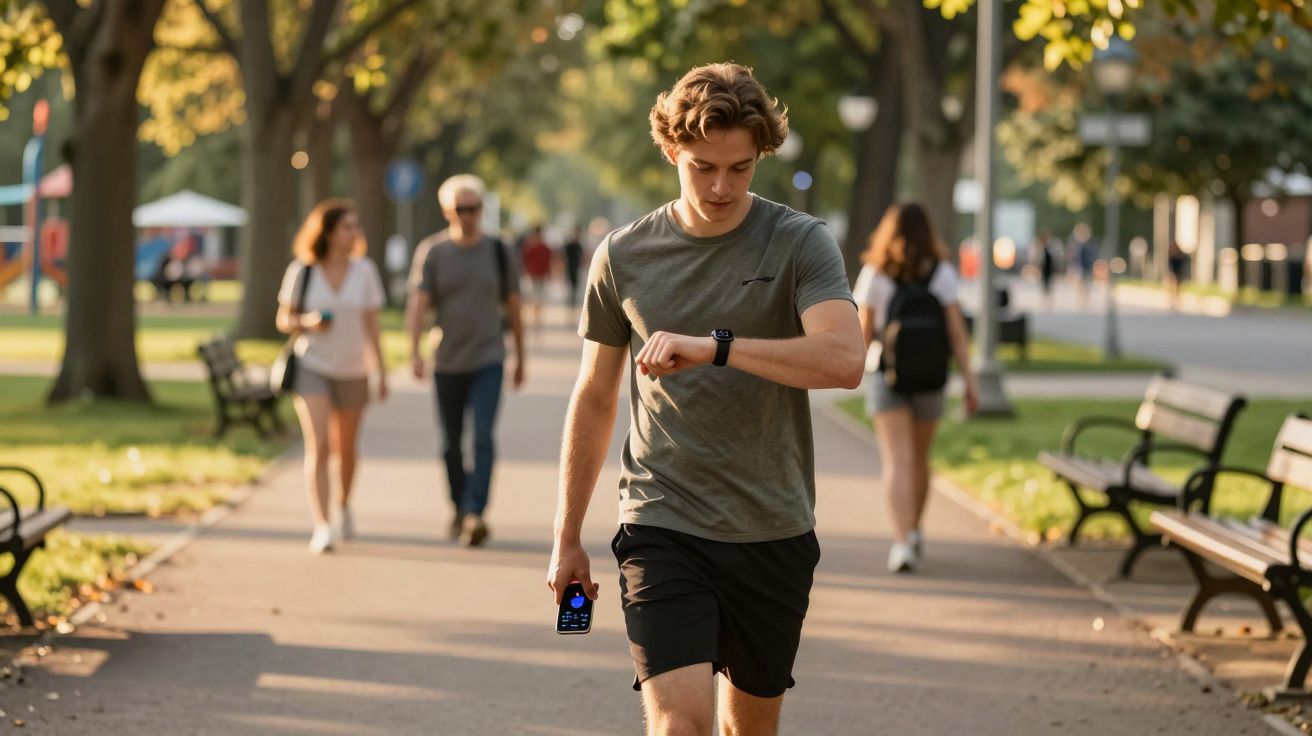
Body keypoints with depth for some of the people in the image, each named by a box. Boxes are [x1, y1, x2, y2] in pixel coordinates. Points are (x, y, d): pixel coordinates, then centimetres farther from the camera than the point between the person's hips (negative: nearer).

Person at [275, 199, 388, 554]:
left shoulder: (364, 270, -1)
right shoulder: (301, 272, -5)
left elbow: (372, 326, 2)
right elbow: (284, 320, 2)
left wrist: (382, 373, 1)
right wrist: (307, 322, -19)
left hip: (352, 371, 2)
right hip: (312, 368, -2)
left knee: (345, 450, 13)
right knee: (318, 447, -15)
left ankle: (344, 506, 41)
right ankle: (321, 527, -20)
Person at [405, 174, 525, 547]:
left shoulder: (497, 251, 4)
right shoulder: (431, 252, 0)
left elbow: (513, 307, 12)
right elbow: (418, 303, -10)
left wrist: (519, 358, 15)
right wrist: (415, 352, -24)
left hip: (488, 361, -1)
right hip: (446, 363, 1)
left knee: (483, 436, -16)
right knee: (451, 443, 10)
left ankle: (476, 513, -22)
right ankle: (459, 508, 27)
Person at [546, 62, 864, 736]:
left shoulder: (800, 244, -4)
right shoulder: (624, 257, 3)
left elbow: (843, 359, -22)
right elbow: (594, 401, 13)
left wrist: (713, 346, -30)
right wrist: (567, 539, 15)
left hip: (774, 534, 1)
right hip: (662, 528, 0)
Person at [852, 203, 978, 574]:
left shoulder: (875, 274, -3)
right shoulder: (942, 272, 0)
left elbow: (864, 333, 0)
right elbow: (956, 330, -5)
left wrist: (862, 359, 21)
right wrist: (969, 380, -4)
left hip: (886, 376, -2)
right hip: (930, 378, 2)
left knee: (896, 460, -8)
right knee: (919, 459, 18)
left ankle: (903, 539, -24)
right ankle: (913, 533, 34)